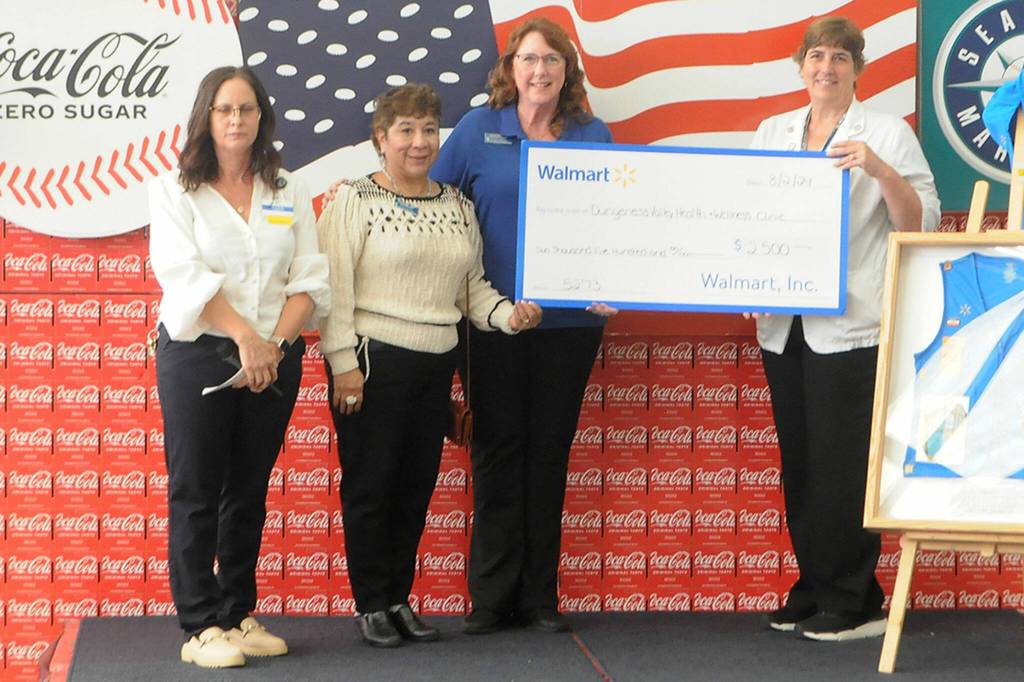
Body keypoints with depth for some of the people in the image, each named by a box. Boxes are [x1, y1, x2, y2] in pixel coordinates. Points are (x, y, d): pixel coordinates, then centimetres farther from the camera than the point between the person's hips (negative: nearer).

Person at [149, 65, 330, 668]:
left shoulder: (289, 192, 10)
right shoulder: (174, 190, 1)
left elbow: (310, 279, 3)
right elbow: (184, 275, -11)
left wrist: (275, 342, -12)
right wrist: (243, 336, -19)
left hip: (275, 359, 3)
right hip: (197, 353, -3)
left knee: (249, 492, 9)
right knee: (196, 492, -1)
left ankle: (239, 614, 17)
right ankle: (201, 627, 2)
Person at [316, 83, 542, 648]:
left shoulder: (458, 206, 13)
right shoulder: (354, 201, -5)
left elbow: (471, 286, 17)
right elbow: (334, 288, -10)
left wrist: (507, 313, -3)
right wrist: (344, 363, -15)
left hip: (436, 363, 6)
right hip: (373, 361, -6)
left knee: (417, 486, 11)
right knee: (369, 485, 1)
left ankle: (399, 599, 23)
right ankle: (370, 606, 12)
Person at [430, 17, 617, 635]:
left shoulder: (594, 137, 5)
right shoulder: (478, 131, 3)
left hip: (570, 320, 1)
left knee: (549, 450, 6)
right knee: (498, 449, 2)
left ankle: (539, 594, 14)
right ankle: (492, 595, 9)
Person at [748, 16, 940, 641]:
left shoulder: (888, 133, 0)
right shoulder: (773, 133, 14)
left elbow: (922, 224, -6)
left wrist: (881, 170, -21)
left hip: (851, 325, -5)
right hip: (785, 325, 5)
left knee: (842, 465, -6)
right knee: (799, 463, 9)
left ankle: (854, 604, 2)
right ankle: (812, 591, 19)